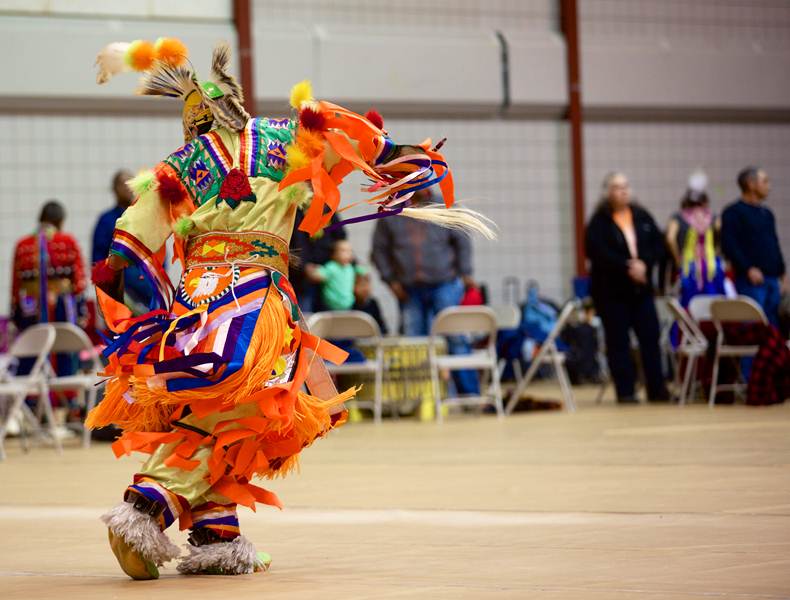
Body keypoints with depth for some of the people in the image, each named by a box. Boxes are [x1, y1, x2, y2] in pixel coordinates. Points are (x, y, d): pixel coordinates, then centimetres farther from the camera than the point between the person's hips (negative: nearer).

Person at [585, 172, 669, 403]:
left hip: (641, 288, 4)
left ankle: (657, 390, 5)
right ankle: (625, 391, 4)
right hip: (611, 290, -4)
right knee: (618, 341, 0)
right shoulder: (599, 221, -4)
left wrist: (644, 263, -14)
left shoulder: (642, 217, 10)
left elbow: (658, 243, 5)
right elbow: (597, 252, -16)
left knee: (650, 336, 1)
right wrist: (627, 267, -20)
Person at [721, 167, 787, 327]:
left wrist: (783, 274, 17)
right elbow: (729, 246, -14)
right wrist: (748, 268, -20)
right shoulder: (733, 213, -4)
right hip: (751, 279, -8)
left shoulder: (766, 214, 20)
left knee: (773, 325, 5)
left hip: (772, 279, 8)